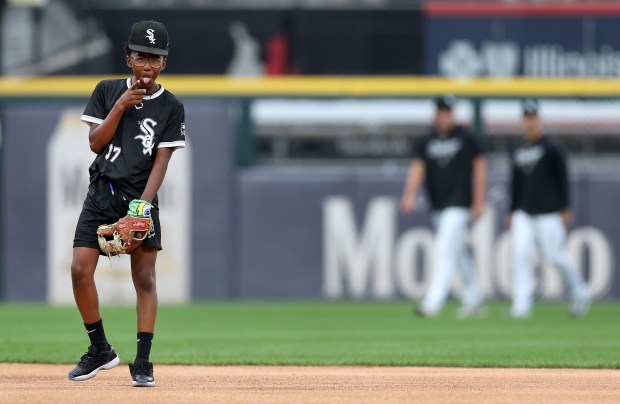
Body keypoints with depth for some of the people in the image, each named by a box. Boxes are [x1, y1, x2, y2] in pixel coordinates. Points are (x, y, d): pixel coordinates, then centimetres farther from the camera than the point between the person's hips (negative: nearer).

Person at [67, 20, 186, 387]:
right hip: (102, 192, 2)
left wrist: (143, 204, -17)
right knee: (81, 269, -9)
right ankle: (100, 350, 7)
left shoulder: (171, 108, 0)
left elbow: (161, 161, -6)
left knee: (145, 278, -6)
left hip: (141, 195, -2)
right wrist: (120, 107, -11)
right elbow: (96, 142, 1)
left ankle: (142, 363, -3)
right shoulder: (108, 92, 6)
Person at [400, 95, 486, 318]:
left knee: (445, 251, -15)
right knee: (459, 254, 14)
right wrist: (409, 195, -17)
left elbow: (479, 166, 0)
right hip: (438, 207, 5)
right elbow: (417, 168, -1)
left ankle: (432, 303, -22)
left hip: (459, 205, -5)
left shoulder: (466, 139, -2)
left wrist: (479, 201, -5)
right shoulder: (425, 142, 8)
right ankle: (473, 300, 26)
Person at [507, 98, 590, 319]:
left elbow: (562, 179, -4)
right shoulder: (518, 151, 13)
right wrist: (511, 212, 18)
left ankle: (579, 292, 18)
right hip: (524, 213, 5)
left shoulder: (551, 148, -3)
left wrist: (565, 209, -8)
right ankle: (521, 304, -10)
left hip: (548, 213, -5)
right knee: (520, 253, -8)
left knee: (554, 255, -4)